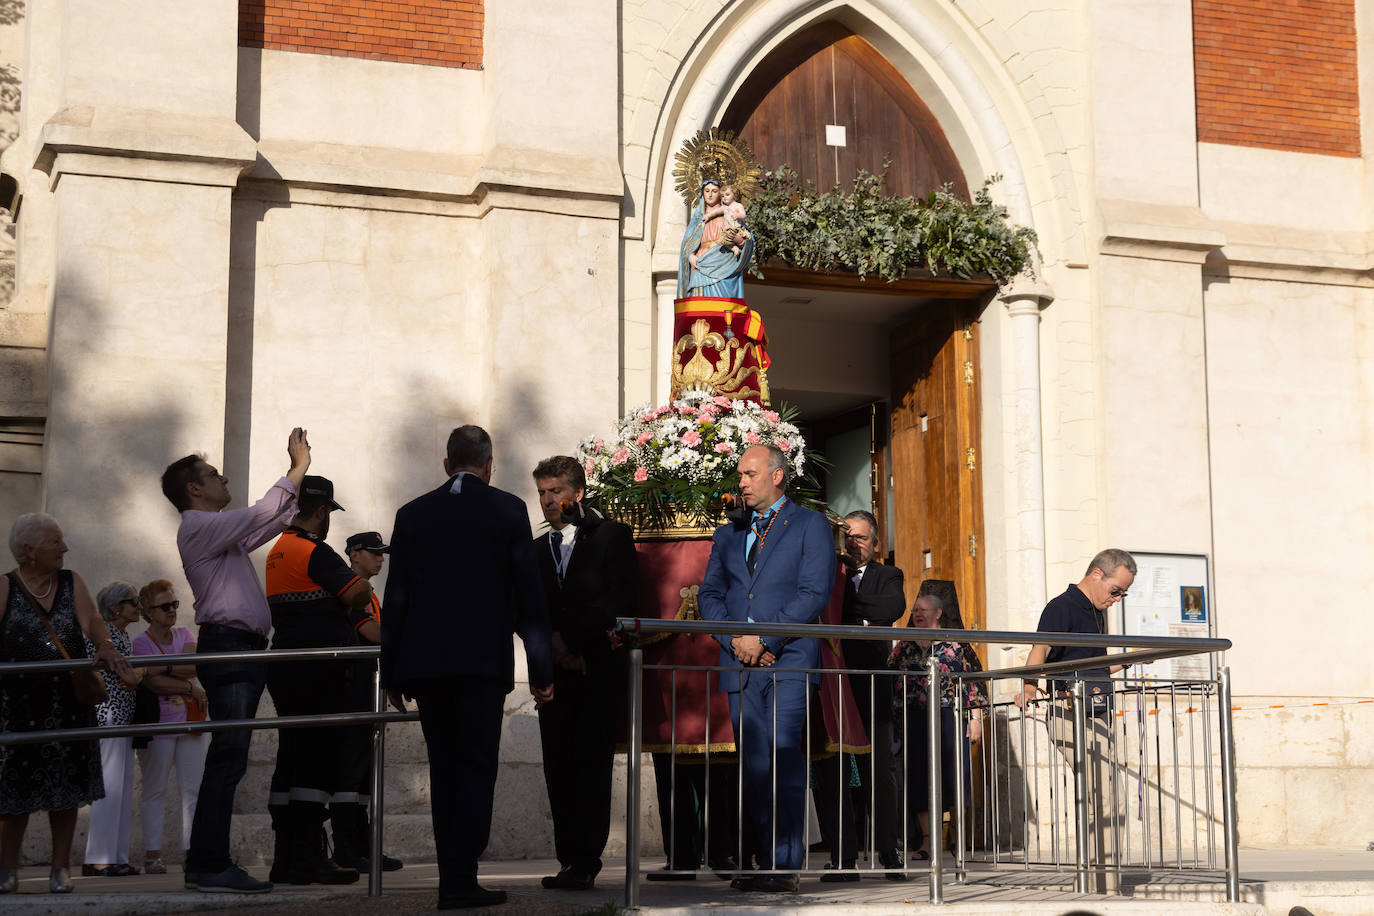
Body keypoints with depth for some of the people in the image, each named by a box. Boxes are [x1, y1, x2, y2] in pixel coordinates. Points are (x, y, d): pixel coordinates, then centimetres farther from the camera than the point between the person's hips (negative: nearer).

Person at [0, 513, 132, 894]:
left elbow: (92, 623, -4)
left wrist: (106, 646, -24)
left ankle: (60, 869, 11)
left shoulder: (72, 583, 8)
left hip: (68, 704, 3)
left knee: (65, 789, 4)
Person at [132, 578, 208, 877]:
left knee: (193, 789, 1)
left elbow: (192, 666, -6)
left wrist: (162, 667, -17)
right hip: (158, 724, -4)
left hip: (190, 722, 4)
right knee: (155, 790, -2)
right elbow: (152, 683, -15)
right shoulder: (141, 642, -2)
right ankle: (152, 854, 0)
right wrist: (191, 687, -11)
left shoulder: (184, 635, 12)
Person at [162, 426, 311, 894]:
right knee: (228, 759, -13)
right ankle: (210, 867, -14)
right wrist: (299, 467, -6)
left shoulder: (221, 533, 24)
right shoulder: (198, 526, -6)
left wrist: (298, 472, 27)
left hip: (240, 652, 10)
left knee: (228, 761, 9)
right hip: (228, 645, -10)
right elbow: (263, 512, -16)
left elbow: (275, 521, 33)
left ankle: (207, 864, 11)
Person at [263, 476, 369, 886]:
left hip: (285, 666, 9)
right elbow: (360, 591, -22)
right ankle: (308, 857, -11)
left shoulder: (277, 550, 17)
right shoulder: (314, 552, -13)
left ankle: (285, 857, 14)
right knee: (319, 760, -8)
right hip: (318, 671, -9)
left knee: (293, 757, 11)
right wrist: (351, 604, 1)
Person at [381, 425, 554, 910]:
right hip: (483, 661, -3)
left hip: (425, 662, 3)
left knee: (444, 770, 10)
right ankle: (461, 881, -7)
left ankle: (453, 880, 12)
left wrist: (392, 673, 12)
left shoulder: (412, 514, 8)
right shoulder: (507, 510, 1)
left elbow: (395, 598, 7)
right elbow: (529, 594, -1)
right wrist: (541, 670, 2)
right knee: (476, 766, 0)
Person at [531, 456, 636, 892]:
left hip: (598, 670, -5)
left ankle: (584, 861, -10)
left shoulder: (612, 537, 3)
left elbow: (619, 601, -6)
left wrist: (575, 643, -9)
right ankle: (570, 861, 5)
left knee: (590, 765, -10)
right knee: (558, 767, 1)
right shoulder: (537, 549, 19)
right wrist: (553, 644, -6)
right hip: (556, 671, 5)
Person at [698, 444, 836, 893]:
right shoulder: (728, 535, 21)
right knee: (753, 767, 3)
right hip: (741, 667, 5)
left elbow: (815, 593, -5)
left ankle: (785, 864, -11)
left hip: (789, 659, -5)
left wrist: (764, 639, -11)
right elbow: (709, 594, 16)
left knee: (784, 759, -12)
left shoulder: (810, 526, 5)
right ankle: (764, 863, 6)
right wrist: (734, 639, -3)